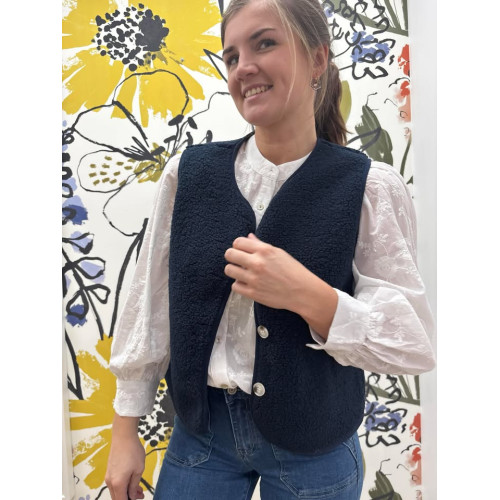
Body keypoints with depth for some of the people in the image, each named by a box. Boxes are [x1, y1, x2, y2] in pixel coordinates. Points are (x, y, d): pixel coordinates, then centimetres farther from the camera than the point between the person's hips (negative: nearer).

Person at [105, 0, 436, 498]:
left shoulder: (369, 187, -14)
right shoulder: (190, 172, -8)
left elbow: (415, 343, -13)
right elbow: (149, 306, -3)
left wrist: (308, 295, -28)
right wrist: (125, 429, 2)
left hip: (313, 448, 0)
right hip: (201, 430, 2)